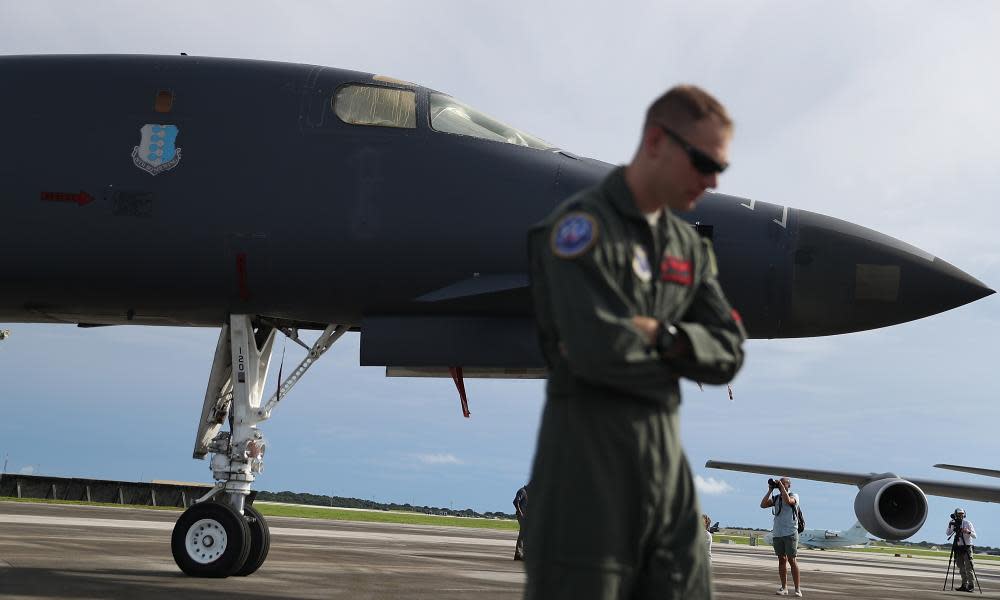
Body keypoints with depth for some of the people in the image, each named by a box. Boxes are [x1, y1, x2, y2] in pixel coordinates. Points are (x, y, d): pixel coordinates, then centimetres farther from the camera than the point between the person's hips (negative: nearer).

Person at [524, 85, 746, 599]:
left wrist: (660, 335, -12)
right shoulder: (582, 225, -10)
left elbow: (727, 353, 7)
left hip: (666, 459, 8)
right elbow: (595, 348, -22)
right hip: (589, 456, -7)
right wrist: (677, 356, -4)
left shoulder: (690, 247, 15)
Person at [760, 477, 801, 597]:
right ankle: (784, 588, 9)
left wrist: (781, 486, -14)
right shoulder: (776, 498, 12)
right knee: (781, 560, 6)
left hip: (790, 533, -5)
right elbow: (763, 505, 1)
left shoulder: (794, 496, -1)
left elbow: (788, 500, -23)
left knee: (791, 560, -6)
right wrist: (770, 490, -1)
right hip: (777, 533, 5)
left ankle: (797, 589, -2)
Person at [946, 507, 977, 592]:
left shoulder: (967, 523, -5)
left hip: (967, 547, -5)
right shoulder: (954, 523, 7)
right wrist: (950, 525, -11)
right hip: (958, 548, 5)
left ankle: (971, 586, -9)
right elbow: (947, 534, 4)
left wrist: (969, 532, -29)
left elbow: (974, 536, -8)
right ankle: (964, 585, 13)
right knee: (961, 568, 7)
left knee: (968, 567, -9)